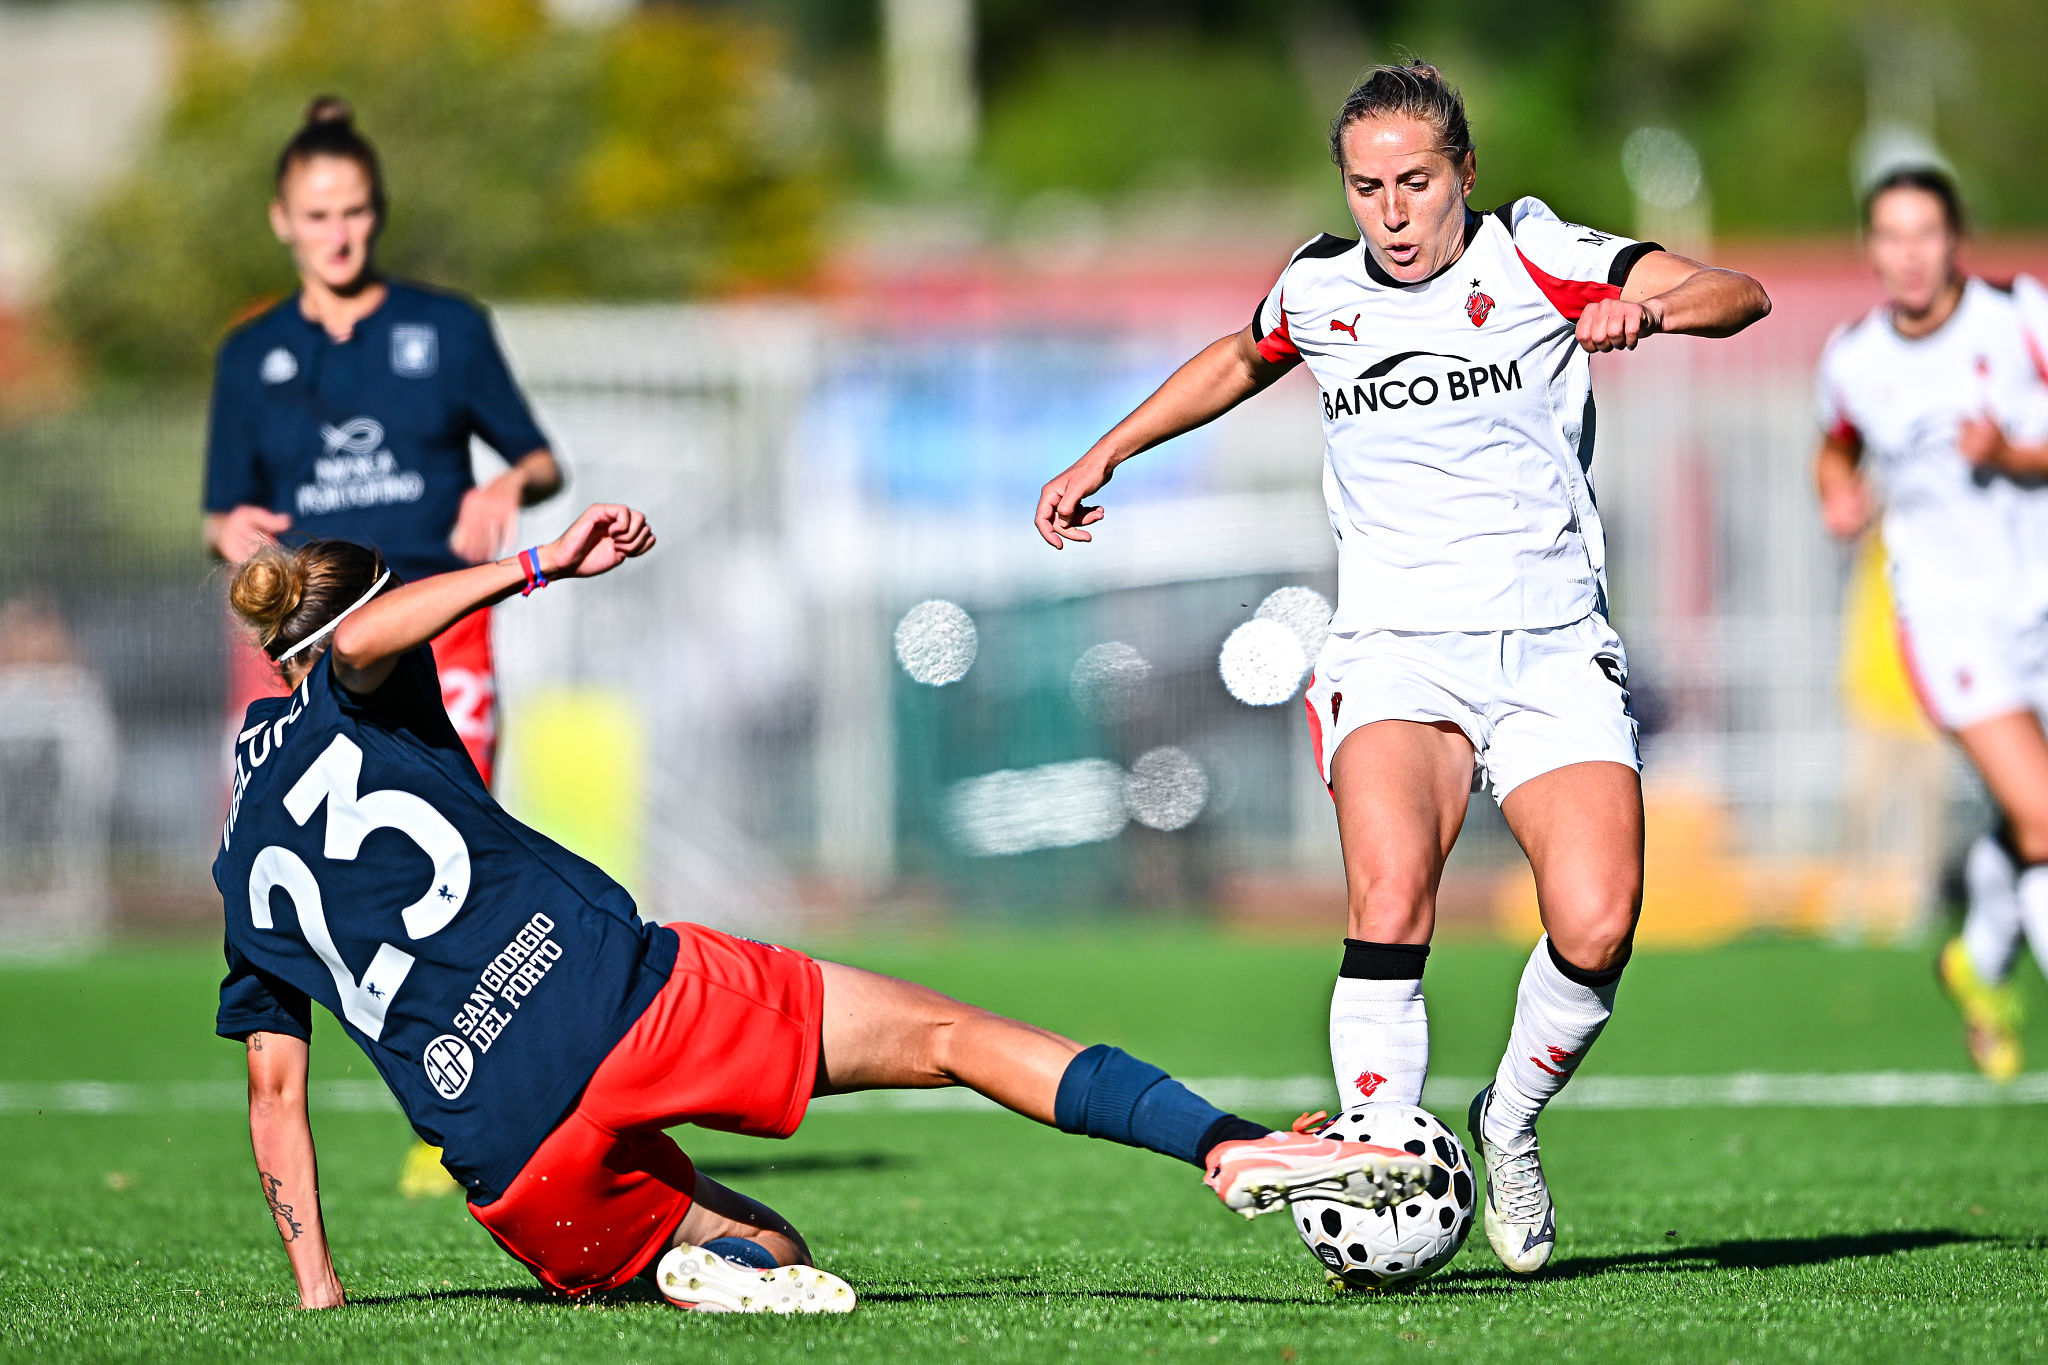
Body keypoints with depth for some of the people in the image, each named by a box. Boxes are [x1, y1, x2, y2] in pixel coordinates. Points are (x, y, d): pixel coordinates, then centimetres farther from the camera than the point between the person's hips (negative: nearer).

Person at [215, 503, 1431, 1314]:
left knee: (773, 1260, 23)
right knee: (953, 1036, 4)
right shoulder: (349, 710, 14)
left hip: (519, 1177, 4)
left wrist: (317, 1284, 20)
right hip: (613, 995, -4)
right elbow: (368, 633, -12)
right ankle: (1232, 1146, -13)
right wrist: (541, 565, -4)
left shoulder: (246, 872, 25)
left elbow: (275, 1088, 20)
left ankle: (725, 1258, -14)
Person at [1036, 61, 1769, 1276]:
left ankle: (1508, 1124, 11)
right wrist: (1105, 457, 33)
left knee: (1595, 927, -18)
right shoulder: (1319, 289, 8)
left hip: (1553, 646, -1)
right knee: (1391, 898, -26)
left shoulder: (1533, 256, -2)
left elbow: (1738, 295, -12)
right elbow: (1238, 362, 32)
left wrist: (1642, 308, -32)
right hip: (1394, 649, 1)